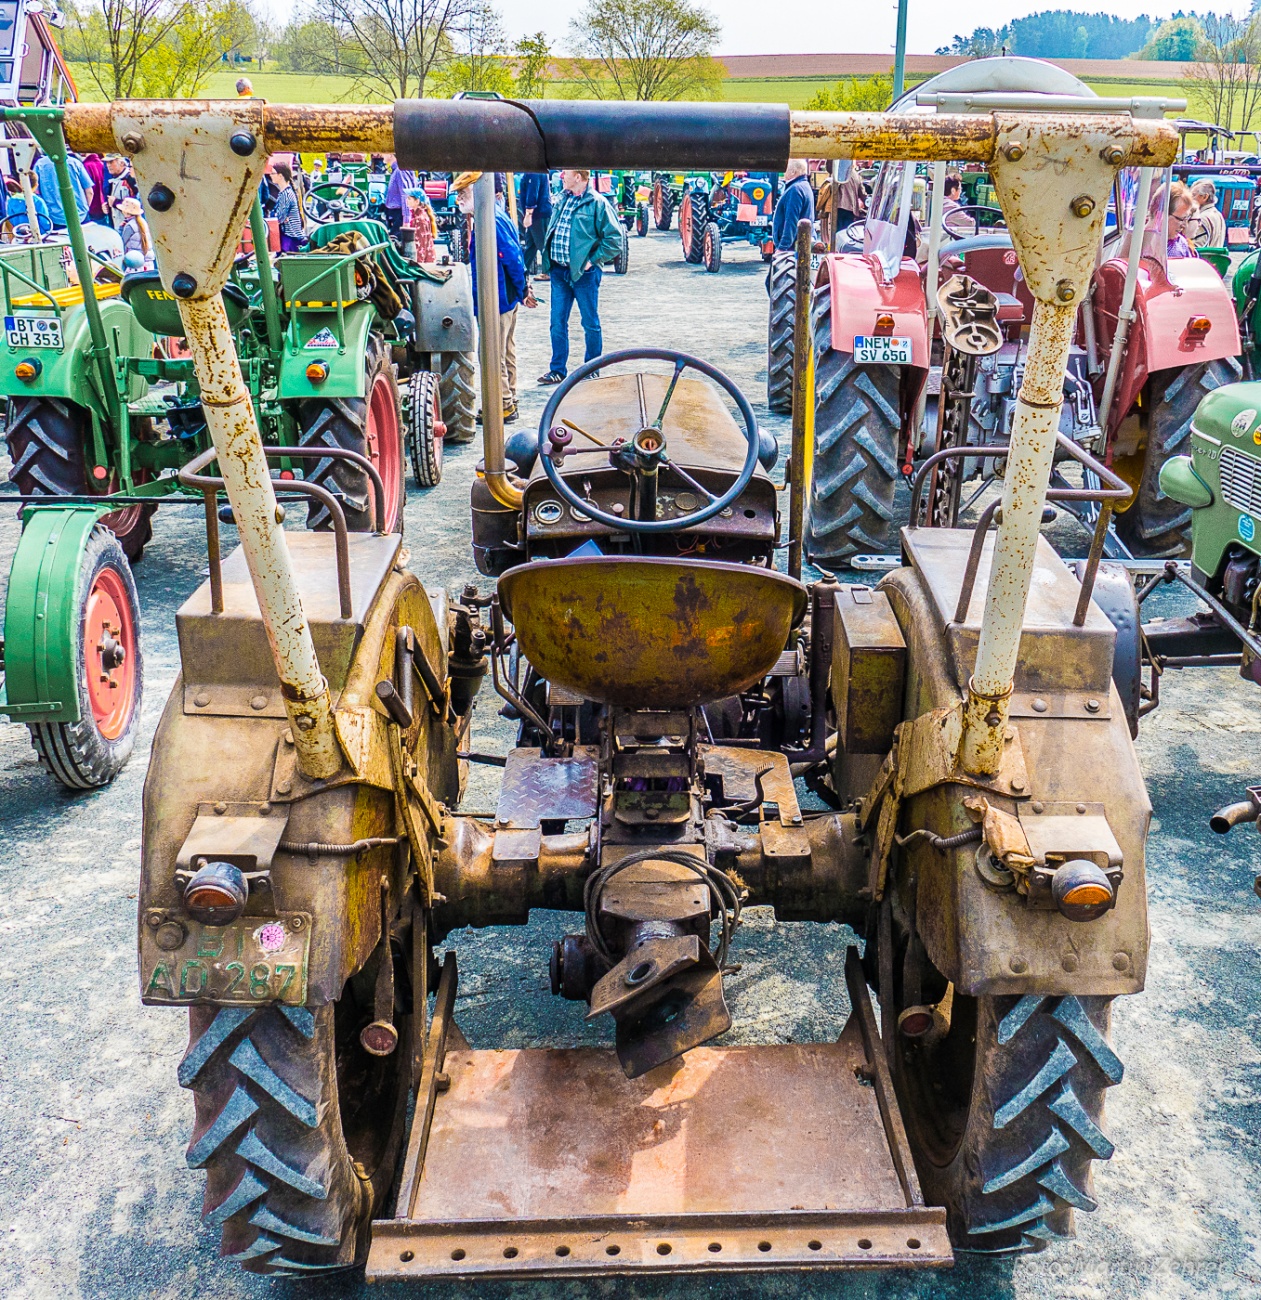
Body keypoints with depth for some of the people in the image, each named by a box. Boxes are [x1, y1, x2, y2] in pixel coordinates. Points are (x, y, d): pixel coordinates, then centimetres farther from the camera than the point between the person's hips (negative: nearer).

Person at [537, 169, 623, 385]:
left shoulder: (597, 203, -10)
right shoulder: (562, 199, 10)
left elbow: (614, 239, -12)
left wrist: (591, 261, -12)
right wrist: (549, 259, 11)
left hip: (583, 273, -6)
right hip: (559, 270, 6)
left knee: (590, 324, 6)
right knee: (557, 323, 9)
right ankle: (558, 370, 19)